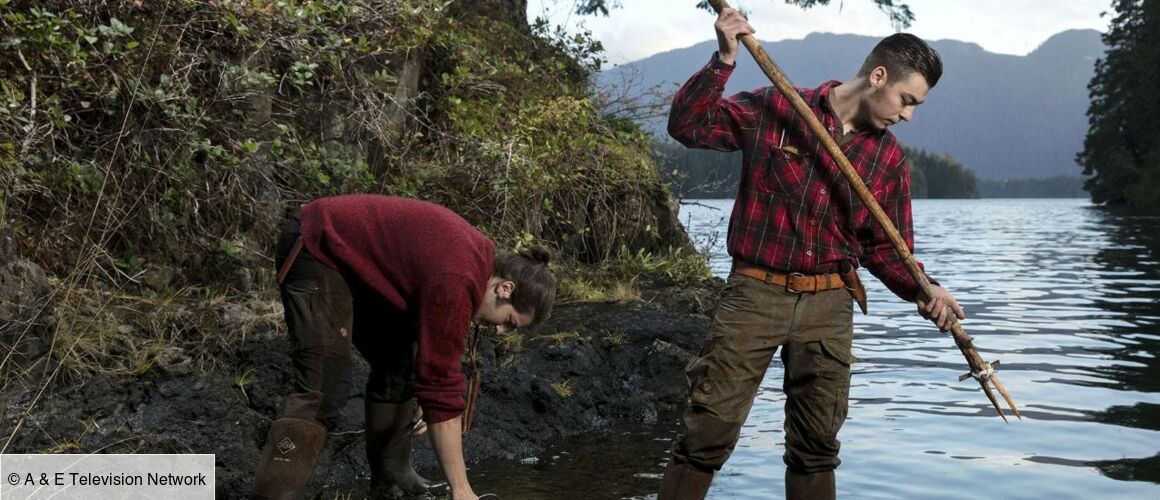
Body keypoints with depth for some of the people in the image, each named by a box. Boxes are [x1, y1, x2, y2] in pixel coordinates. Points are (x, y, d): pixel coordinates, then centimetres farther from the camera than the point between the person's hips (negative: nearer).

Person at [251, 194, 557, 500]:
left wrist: (426, 402, 18)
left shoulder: (479, 258, 1)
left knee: (398, 363, 12)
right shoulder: (457, 280, -28)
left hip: (354, 256, 10)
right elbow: (442, 383, -26)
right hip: (316, 251, -10)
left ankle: (391, 475, 25)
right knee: (324, 390, -19)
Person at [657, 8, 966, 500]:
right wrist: (724, 60, -18)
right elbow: (687, 125, -7)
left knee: (816, 447, 12)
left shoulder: (889, 158, 8)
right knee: (706, 437, -5)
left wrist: (922, 290, -6)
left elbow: (886, 247, 11)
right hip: (755, 293, -3)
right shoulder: (773, 109, -2)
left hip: (829, 305, 4)